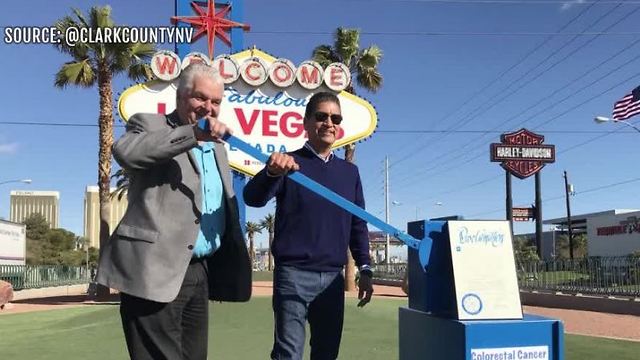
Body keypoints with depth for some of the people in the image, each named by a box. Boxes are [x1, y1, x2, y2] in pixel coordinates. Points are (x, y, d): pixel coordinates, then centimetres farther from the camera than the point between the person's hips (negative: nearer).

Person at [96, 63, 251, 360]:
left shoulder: (216, 147, 21)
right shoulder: (150, 125, 0)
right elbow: (125, 151, -23)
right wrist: (194, 133, -28)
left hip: (200, 271, 7)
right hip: (157, 271, -7)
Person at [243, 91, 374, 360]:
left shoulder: (349, 172, 12)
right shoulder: (289, 163, -2)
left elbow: (358, 224, 16)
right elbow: (253, 198, -17)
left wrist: (364, 269, 9)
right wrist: (272, 173, -38)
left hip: (333, 277, 5)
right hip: (293, 274, -4)